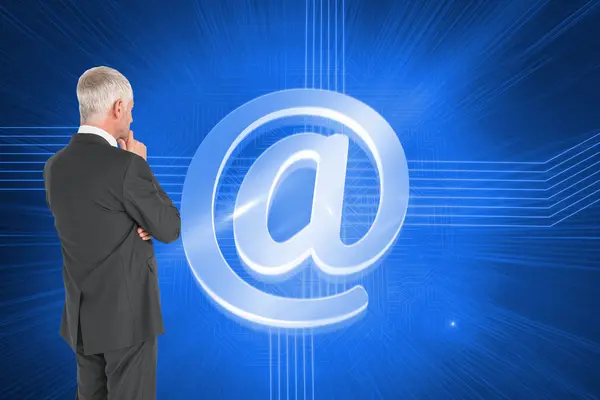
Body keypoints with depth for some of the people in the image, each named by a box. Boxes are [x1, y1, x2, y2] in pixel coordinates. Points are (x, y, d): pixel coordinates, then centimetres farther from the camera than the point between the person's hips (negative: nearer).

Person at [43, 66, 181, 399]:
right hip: (126, 312, -7)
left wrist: (130, 226, -4)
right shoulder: (127, 166, -22)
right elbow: (169, 229, -11)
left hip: (80, 314, 7)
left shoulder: (54, 165, 1)